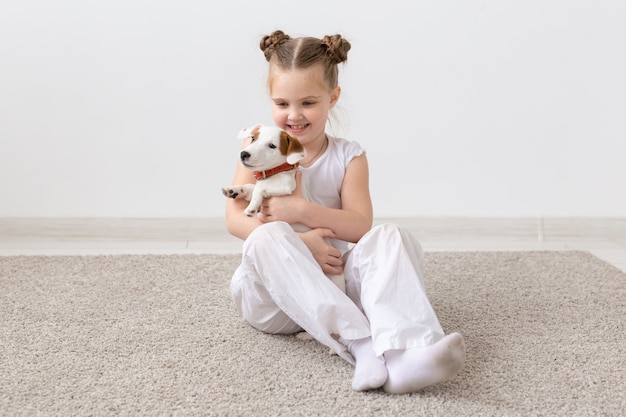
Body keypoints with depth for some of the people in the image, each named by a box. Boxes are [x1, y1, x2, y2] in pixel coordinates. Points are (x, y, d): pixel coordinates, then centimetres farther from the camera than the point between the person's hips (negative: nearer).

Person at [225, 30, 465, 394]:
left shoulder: (349, 156, 6)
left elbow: (361, 226, -7)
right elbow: (235, 219, -7)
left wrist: (301, 210, -20)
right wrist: (299, 243, -21)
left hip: (331, 280, 1)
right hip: (272, 296, -1)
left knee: (389, 237, -23)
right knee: (268, 238, -33)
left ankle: (402, 353, -51)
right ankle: (362, 346, -47)